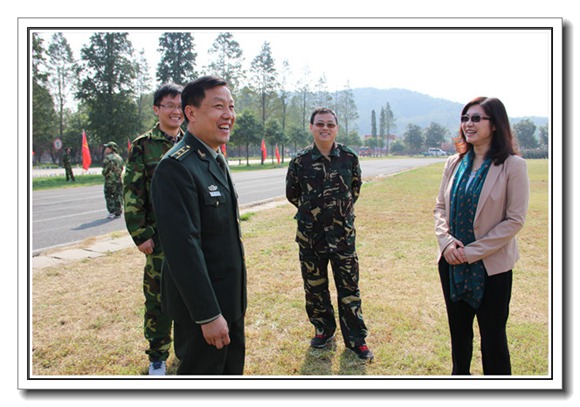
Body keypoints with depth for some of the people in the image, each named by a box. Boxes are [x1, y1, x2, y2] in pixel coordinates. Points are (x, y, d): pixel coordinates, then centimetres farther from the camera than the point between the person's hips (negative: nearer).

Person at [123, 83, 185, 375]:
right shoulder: (143, 146, -4)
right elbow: (132, 193, -6)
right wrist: (140, 234, -10)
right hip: (160, 235, -3)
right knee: (158, 297, 5)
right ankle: (157, 357, 21)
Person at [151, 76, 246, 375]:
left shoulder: (217, 160, 8)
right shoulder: (177, 167, -23)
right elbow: (183, 248, -26)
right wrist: (208, 315, -23)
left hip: (230, 299, 9)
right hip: (201, 304, -9)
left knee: (232, 369, 22)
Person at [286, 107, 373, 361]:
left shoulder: (349, 157, -2)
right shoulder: (300, 161, -4)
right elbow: (292, 194, 9)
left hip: (343, 233, 0)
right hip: (310, 234, 1)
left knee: (349, 287, 5)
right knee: (314, 287, 12)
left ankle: (355, 339, 18)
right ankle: (323, 329, 33)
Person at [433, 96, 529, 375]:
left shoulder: (512, 165, -11)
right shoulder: (455, 163, 5)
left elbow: (514, 220, -13)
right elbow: (440, 206, 8)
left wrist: (472, 251, -16)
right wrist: (446, 241, -10)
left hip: (491, 266, -5)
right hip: (452, 262, 5)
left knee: (492, 336, 7)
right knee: (458, 330, 19)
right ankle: (459, 375, 38)